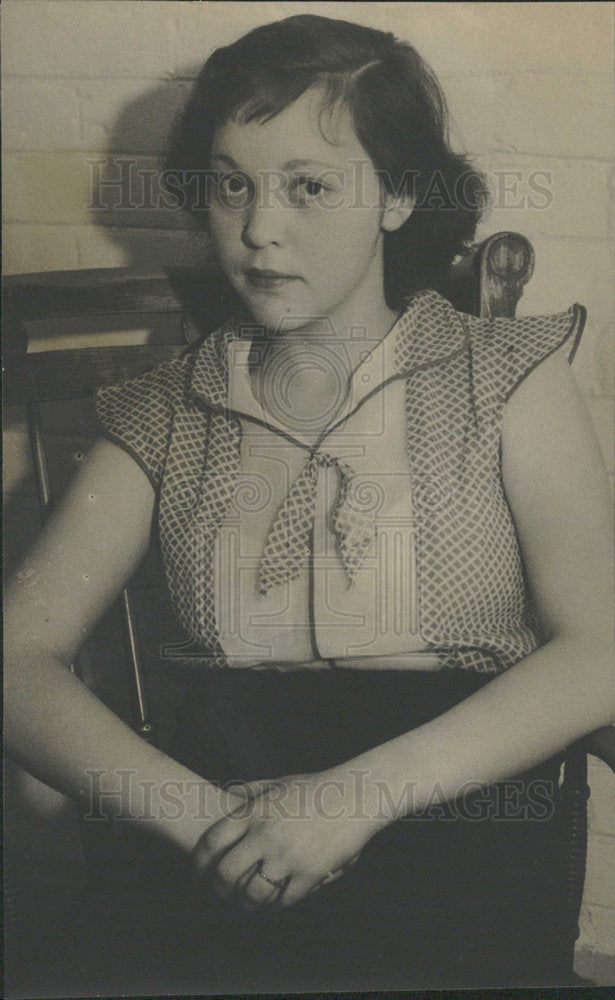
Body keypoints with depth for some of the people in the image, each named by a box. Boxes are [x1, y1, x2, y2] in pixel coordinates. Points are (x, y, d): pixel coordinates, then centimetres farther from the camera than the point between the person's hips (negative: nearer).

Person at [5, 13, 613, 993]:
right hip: (216, 870, 2)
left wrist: (359, 793, -15)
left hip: (460, 825, -1)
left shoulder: (508, 376, 8)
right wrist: (206, 819, -14)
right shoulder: (163, 418, 12)